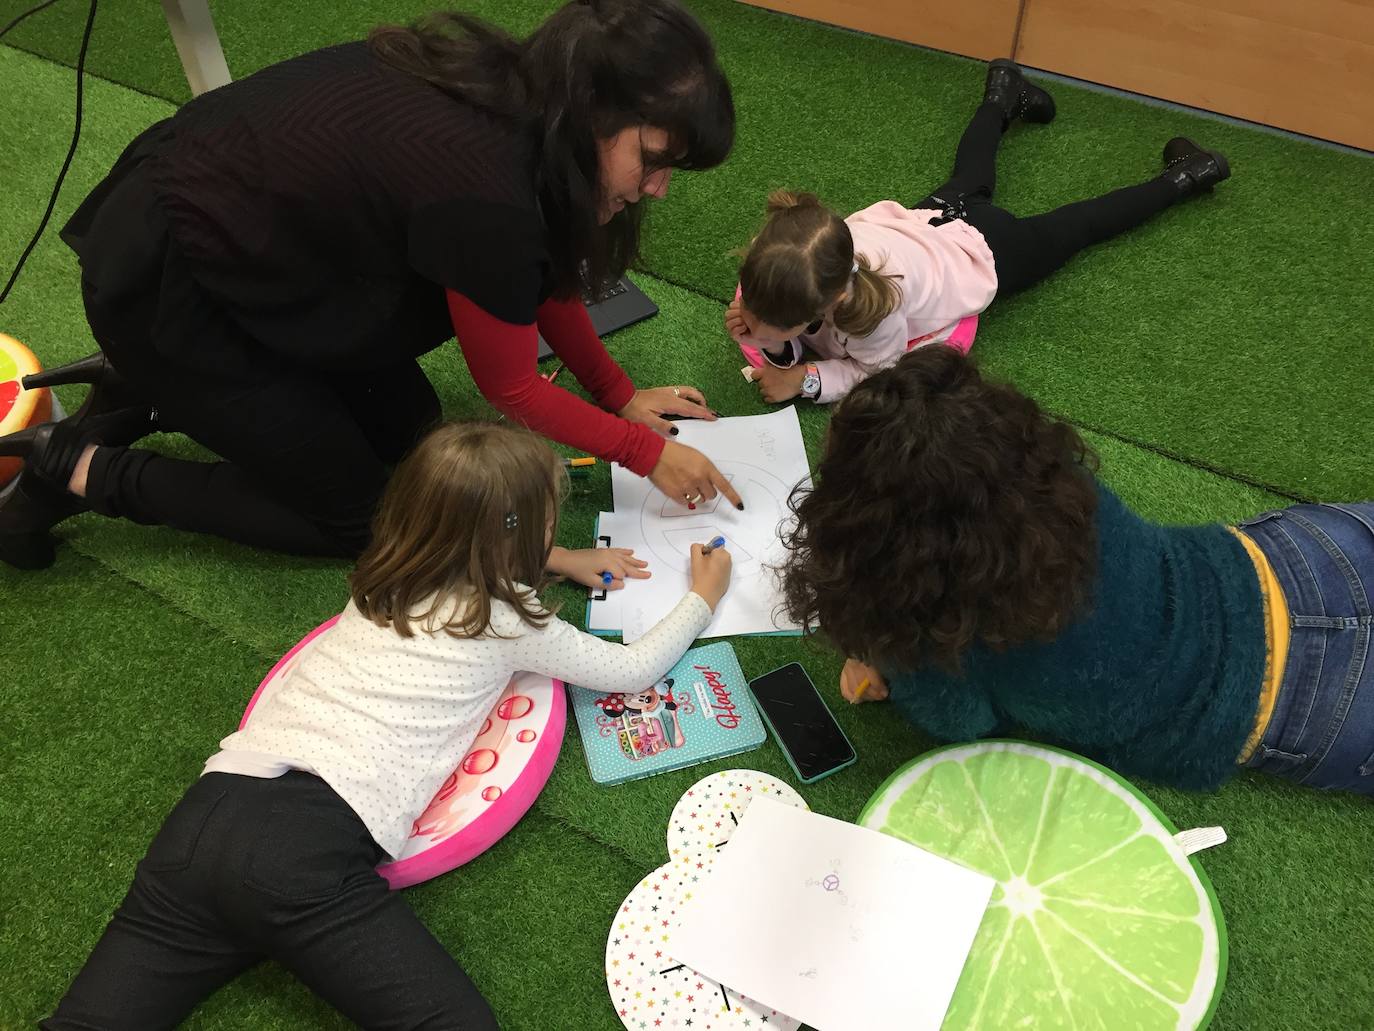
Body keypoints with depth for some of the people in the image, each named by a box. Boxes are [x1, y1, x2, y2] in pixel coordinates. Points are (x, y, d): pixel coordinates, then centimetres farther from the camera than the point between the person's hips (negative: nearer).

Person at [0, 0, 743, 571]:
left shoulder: (506, 94, -6)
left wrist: (621, 394, 12)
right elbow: (509, 388, -15)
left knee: (406, 425, 14)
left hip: (214, 212, 9)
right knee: (350, 515, 2)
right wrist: (647, 454, -5)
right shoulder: (483, 193, -32)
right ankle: (77, 471, 9)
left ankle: (144, 394, 19)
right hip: (159, 282, -9)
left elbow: (540, 275, 10)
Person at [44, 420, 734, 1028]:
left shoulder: (384, 579, 21)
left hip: (216, 803, 7)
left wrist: (559, 561, 47)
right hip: (311, 851, -7)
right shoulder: (509, 625, 6)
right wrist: (702, 599, 36)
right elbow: (633, 670, 20)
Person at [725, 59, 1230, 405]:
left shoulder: (872, 307, -48)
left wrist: (806, 381, -37)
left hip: (982, 252, -5)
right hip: (928, 219, 5)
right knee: (969, 181, 39)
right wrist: (771, 345, -39)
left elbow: (882, 376, -27)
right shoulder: (782, 256, -34)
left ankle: (1179, 178, 44)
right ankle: (1003, 97, 64)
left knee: (1078, 224, 24)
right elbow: (789, 350, -18)